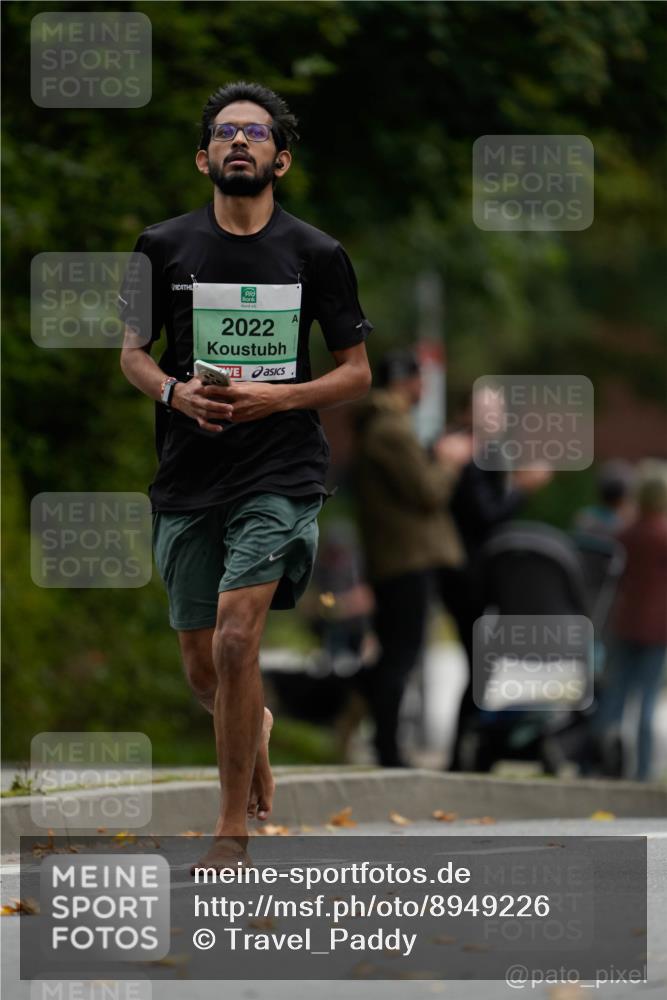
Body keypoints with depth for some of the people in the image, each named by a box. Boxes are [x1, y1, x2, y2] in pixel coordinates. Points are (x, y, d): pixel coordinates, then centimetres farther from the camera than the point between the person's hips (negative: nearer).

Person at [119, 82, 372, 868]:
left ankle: (233, 831, -9)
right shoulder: (165, 247, 4)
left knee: (235, 636, -19)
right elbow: (133, 352, 11)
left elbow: (357, 370, 6)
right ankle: (255, 730, 46)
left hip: (280, 471, -3)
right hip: (188, 474, 3)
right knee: (202, 668, 9)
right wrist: (175, 392, -10)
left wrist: (277, 397, -11)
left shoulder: (317, 255, 0)